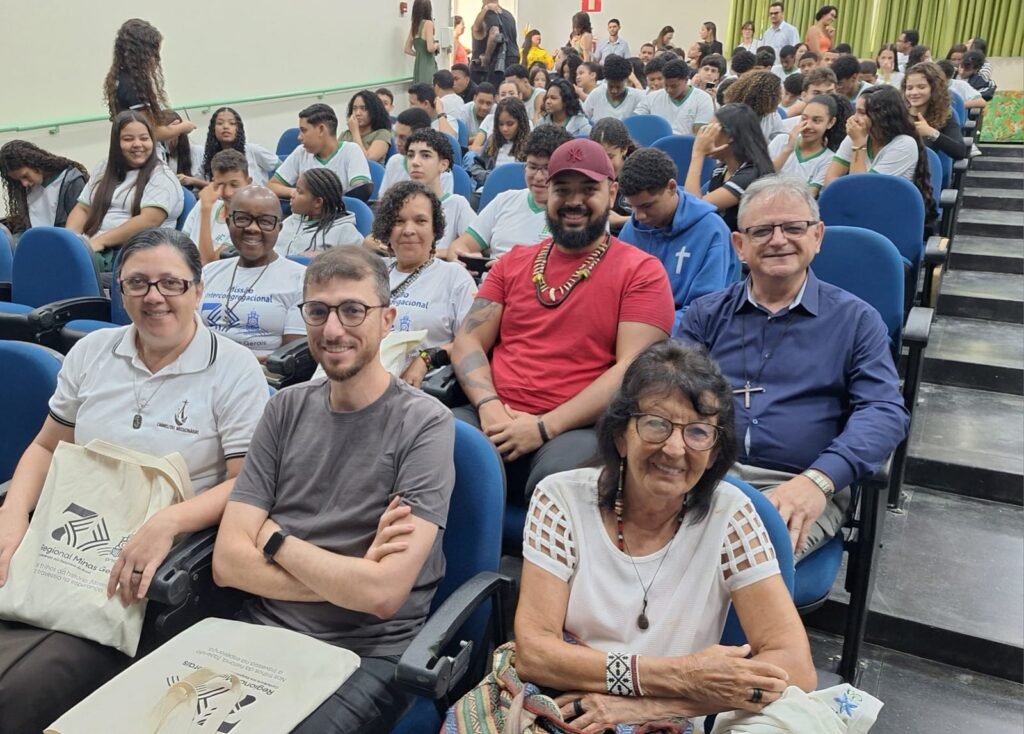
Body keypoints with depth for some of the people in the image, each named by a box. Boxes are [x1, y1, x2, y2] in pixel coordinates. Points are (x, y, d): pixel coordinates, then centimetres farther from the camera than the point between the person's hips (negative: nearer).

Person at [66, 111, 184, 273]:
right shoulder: (104, 170, 22)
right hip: (93, 249, 5)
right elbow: (82, 209, 18)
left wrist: (101, 241, -16)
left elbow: (149, 221, -12)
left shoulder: (161, 176, 2)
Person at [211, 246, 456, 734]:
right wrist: (350, 577, -13)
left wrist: (275, 539, -7)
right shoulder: (286, 409, 5)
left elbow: (383, 593, -18)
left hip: (367, 654, -4)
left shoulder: (424, 423, -10)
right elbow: (228, 562, -2)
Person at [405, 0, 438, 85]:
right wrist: (436, 45, 2)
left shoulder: (414, 25, 12)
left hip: (418, 64, 8)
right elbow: (430, 48, -18)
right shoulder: (428, 23, -9)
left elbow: (407, 49, 15)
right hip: (427, 64, -7)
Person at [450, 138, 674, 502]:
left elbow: (634, 368, -7)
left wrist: (545, 427, -15)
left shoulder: (641, 272, 4)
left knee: (559, 476, -38)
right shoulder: (513, 262, 19)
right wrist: (488, 405, -8)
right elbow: (468, 341, 13)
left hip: (578, 429, -4)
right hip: (494, 421, 4)